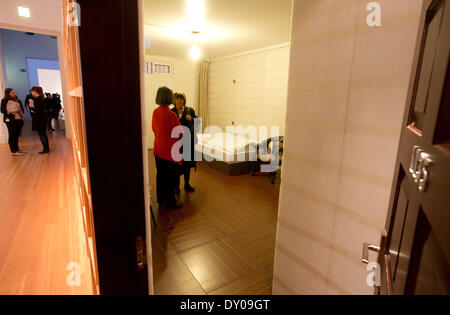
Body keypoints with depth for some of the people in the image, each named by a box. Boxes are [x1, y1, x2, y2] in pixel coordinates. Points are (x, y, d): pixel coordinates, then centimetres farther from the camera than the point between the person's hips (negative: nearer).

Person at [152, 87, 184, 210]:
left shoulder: (155, 112, 2)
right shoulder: (170, 114, -20)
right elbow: (180, 132, -12)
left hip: (158, 150, 7)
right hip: (170, 150, -7)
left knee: (160, 175, 16)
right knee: (171, 177, 4)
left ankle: (161, 200, 30)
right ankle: (171, 203, 14)